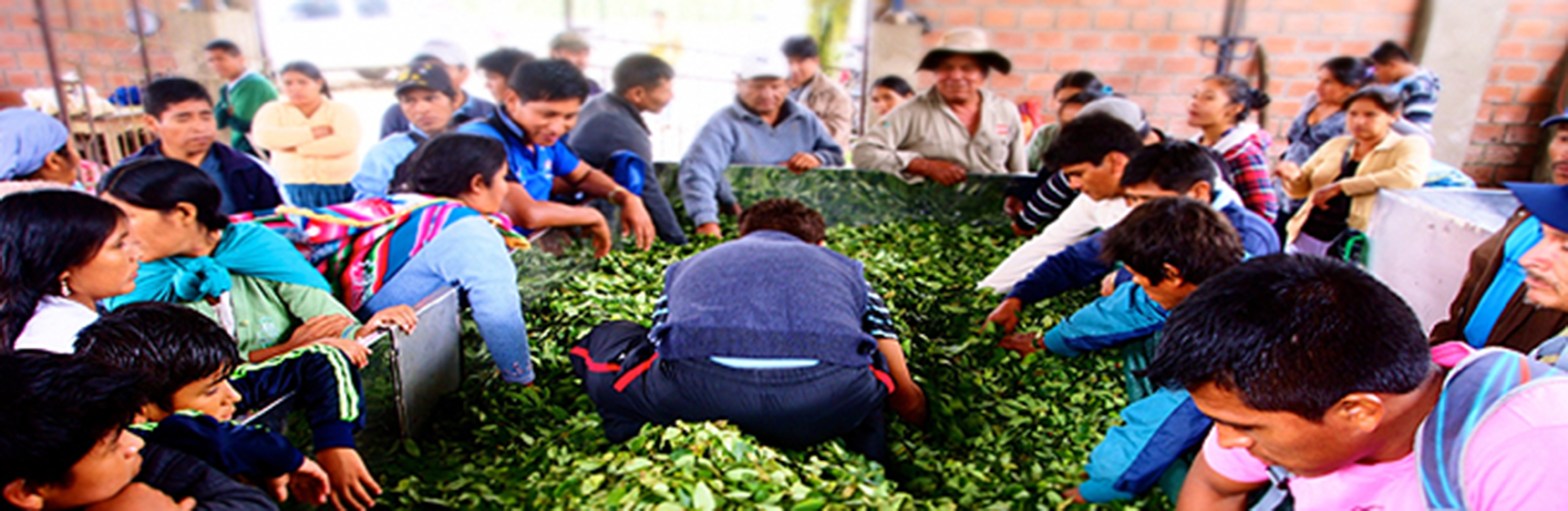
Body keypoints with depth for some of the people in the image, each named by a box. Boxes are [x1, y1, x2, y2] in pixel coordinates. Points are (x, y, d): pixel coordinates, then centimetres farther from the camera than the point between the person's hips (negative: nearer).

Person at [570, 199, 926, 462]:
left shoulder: (688, 266, 40)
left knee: (602, 345, 32)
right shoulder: (846, 269, 38)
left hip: (696, 388, 0)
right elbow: (908, 401, 40)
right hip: (829, 393, 1)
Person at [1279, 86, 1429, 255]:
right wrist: (1291, 177, -7)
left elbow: (1410, 176, -20)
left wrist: (1340, 186, -18)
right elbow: (1300, 188, 17)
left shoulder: (1410, 146, 2)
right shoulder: (1337, 145, 16)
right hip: (1306, 236, 5)